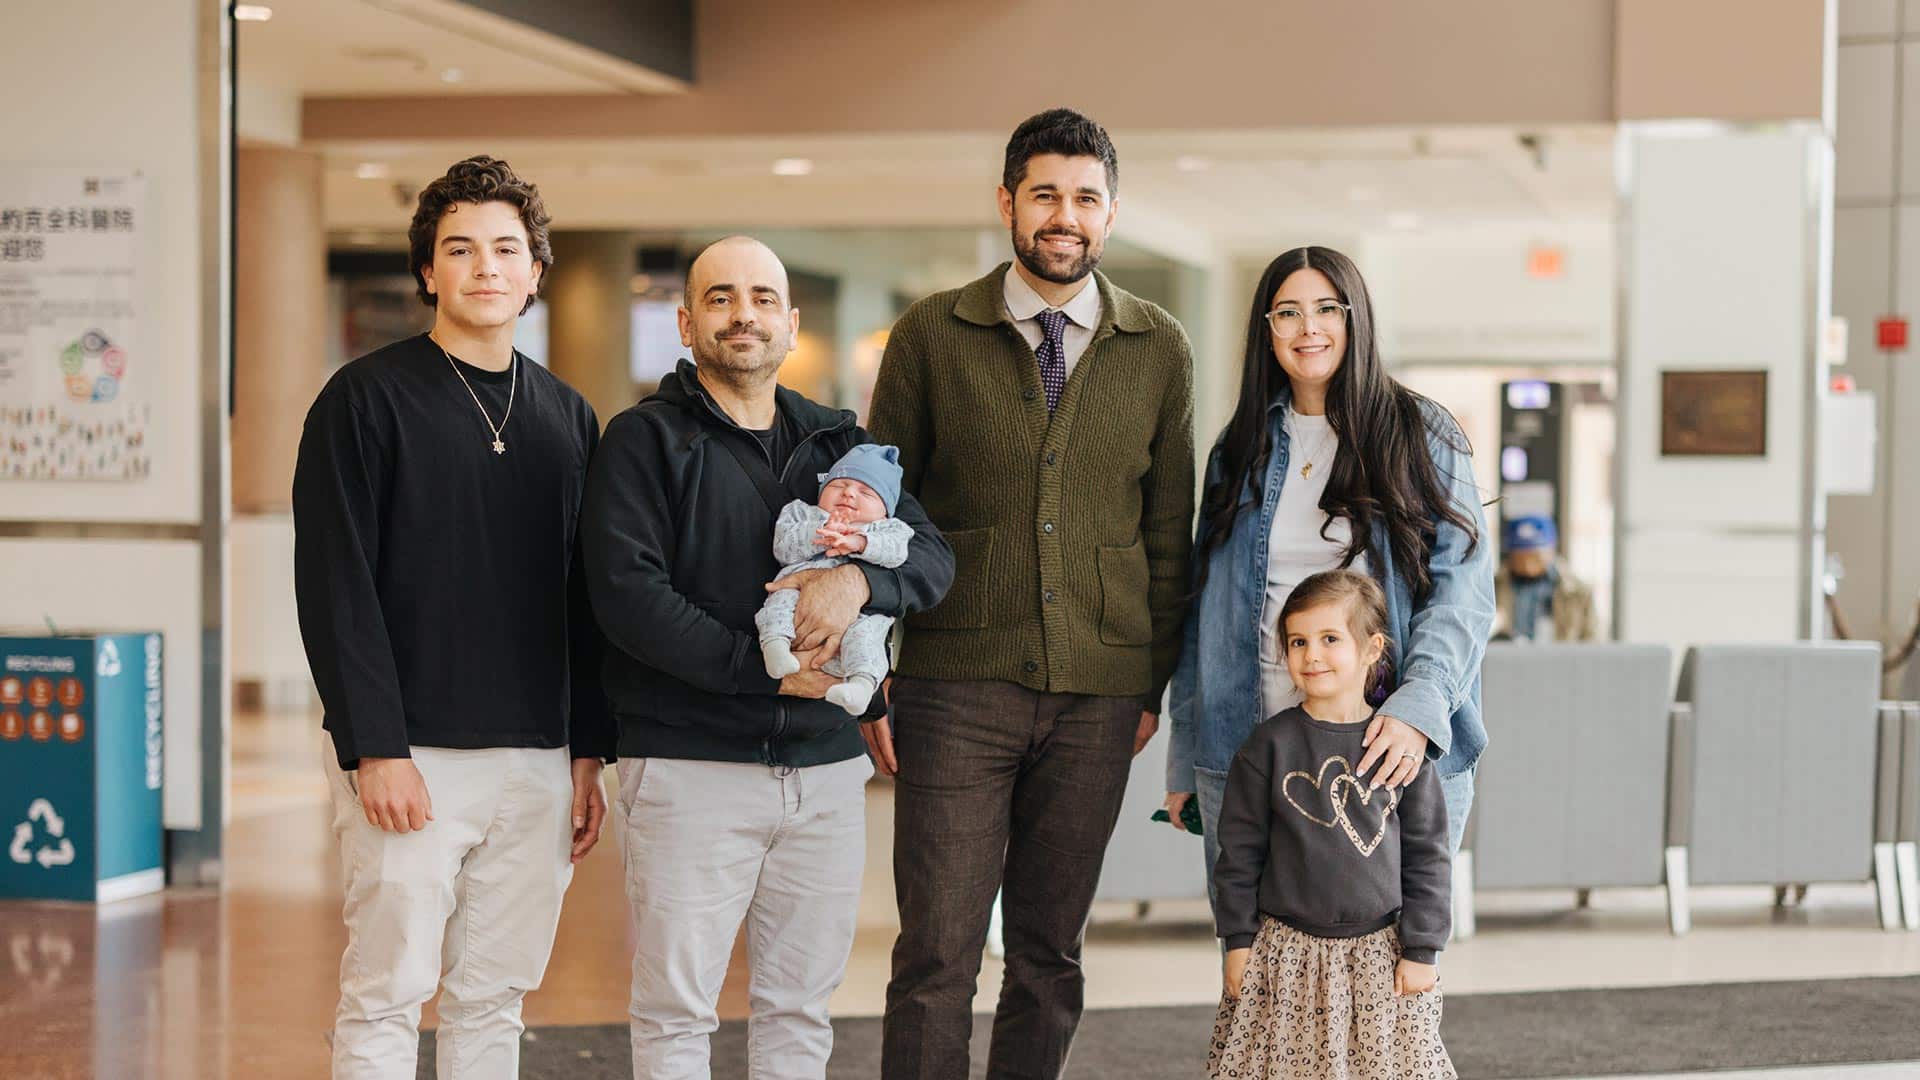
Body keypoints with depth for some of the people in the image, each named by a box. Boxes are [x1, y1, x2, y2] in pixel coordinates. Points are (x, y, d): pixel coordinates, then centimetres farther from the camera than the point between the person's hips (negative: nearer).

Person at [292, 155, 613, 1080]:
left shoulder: (568, 417, 13)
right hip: (411, 758, -5)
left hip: (537, 761, 5)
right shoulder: (367, 400, -2)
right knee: (387, 999, -4)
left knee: (495, 1000, 9)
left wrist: (588, 754, 10)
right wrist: (375, 749, -15)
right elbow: (335, 589, -8)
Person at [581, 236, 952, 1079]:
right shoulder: (645, 440, -1)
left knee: (800, 1009, 11)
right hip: (689, 766, -5)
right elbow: (627, 596, -13)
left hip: (826, 766, 5)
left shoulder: (835, 442, 14)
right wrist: (762, 668, -16)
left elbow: (933, 556, 5)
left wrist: (858, 580, -17)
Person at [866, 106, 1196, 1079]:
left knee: (1050, 952, 8)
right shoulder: (932, 335, 3)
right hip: (959, 686, -2)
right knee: (938, 951, -5)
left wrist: (1156, 684, 6)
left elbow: (1169, 529, 11)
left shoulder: (1159, 351, 8)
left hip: (1100, 696, 2)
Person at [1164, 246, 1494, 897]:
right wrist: (1184, 759, 12)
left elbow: (1463, 587, -4)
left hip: (1398, 748, -2)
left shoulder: (1422, 436, 4)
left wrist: (1419, 707, -20)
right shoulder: (1241, 450, 14)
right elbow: (1204, 609, 15)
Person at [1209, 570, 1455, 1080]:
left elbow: (1427, 854, 3)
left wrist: (1421, 951, 0)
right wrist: (1238, 941, 0)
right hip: (1288, 953, 0)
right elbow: (1239, 849, 3)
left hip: (1379, 954, 0)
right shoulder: (1271, 744, -2)